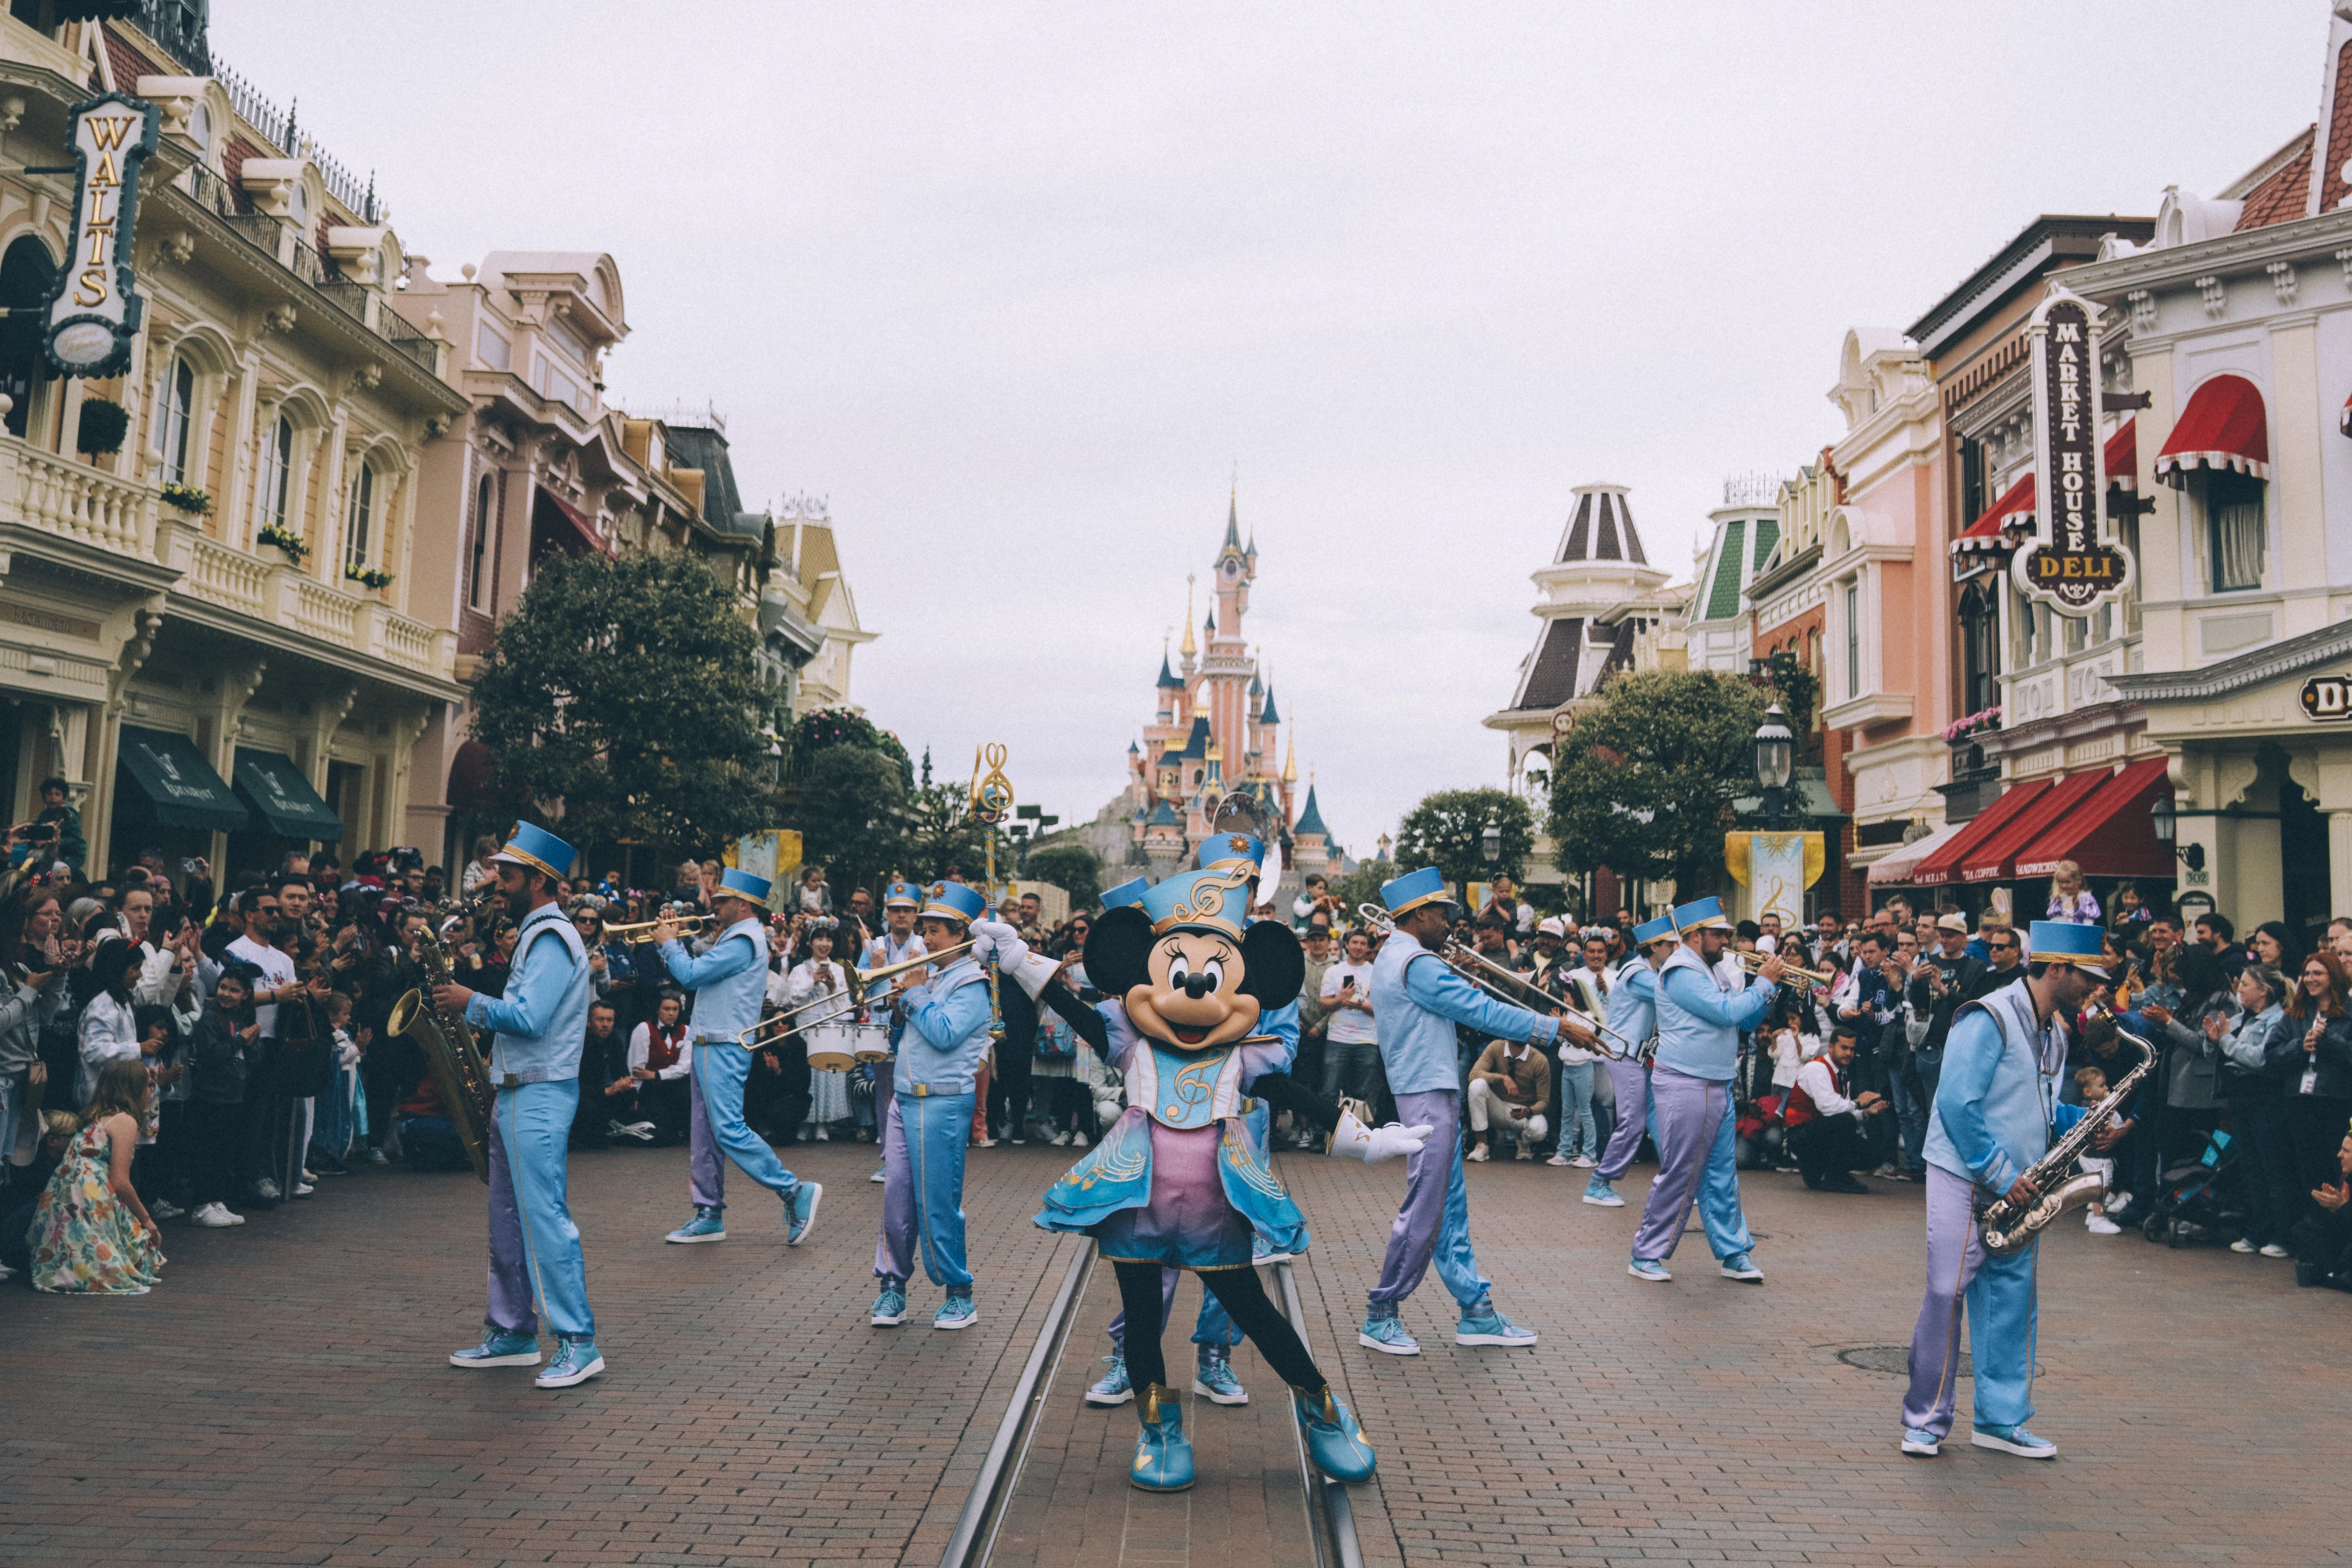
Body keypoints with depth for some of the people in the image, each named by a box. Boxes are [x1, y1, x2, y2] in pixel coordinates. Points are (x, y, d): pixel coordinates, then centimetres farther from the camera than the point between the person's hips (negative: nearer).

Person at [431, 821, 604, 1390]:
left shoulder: (552, 938, -14)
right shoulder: (537, 933, 18)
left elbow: (531, 1018, -24)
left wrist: (471, 1003, -13)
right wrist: (475, 1009, 9)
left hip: (539, 1097, -11)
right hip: (516, 1092, 11)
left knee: (545, 1217, -10)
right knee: (508, 1219, 15)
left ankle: (578, 1342, -7)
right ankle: (513, 1332, 24)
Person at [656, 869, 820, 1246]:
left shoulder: (743, 941, -15)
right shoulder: (735, 937, 19)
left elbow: (691, 974, -20)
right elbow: (692, 975, 20)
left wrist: (668, 943, -4)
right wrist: (671, 942, 10)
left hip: (724, 1049, -11)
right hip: (709, 1046, 11)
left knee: (729, 1129, -14)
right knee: (704, 1135, 11)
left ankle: (795, 1191, -9)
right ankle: (709, 1215, 15)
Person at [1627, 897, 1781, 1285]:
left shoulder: (1714, 971, 15)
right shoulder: (1682, 972, -14)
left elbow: (1747, 1019, 16)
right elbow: (1728, 1012, -22)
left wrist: (1772, 986, 2)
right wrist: (1764, 983, -11)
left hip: (1717, 1085, 9)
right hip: (1685, 1085, -9)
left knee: (1722, 1174, 12)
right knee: (1679, 1175, -5)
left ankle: (1733, 1253, 19)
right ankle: (1646, 1255, 5)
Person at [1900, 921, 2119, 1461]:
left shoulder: (2052, 1032, 13)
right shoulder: (1988, 1019, -16)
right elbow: (1957, 1104, -22)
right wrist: (1999, 1173, -19)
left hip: (2016, 1187, 8)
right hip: (1966, 1179, -8)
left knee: (2011, 1299, 9)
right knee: (1947, 1295, -5)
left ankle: (2001, 1420, 18)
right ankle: (1925, 1421, 4)